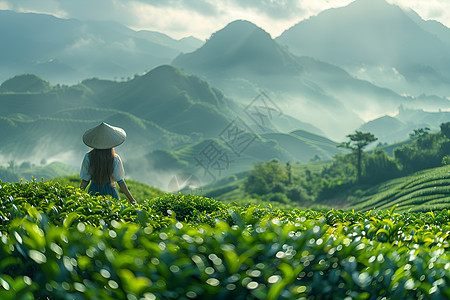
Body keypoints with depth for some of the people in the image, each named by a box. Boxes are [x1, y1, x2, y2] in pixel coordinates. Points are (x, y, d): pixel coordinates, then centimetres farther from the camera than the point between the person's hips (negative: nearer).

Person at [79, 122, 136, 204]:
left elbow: (85, 181, -6)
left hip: (93, 192, 2)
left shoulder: (88, 157, -11)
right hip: (110, 193, -1)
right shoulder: (115, 159, -14)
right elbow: (120, 182, -11)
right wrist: (132, 200, -4)